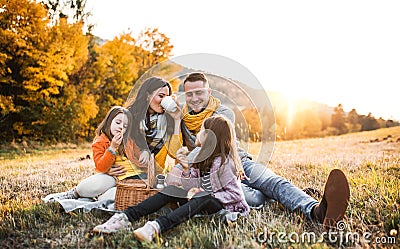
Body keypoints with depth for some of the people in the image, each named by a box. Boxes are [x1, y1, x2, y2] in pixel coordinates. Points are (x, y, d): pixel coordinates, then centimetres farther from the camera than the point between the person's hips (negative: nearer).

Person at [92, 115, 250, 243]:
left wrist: (211, 196, -19)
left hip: (226, 205, -7)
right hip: (201, 200, 7)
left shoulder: (223, 162, -13)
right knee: (170, 191, -13)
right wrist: (186, 169, -10)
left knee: (202, 199, -39)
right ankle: (125, 218, -27)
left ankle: (157, 227, -60)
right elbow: (194, 188, 4)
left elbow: (235, 193, -14)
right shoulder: (202, 159, 10)